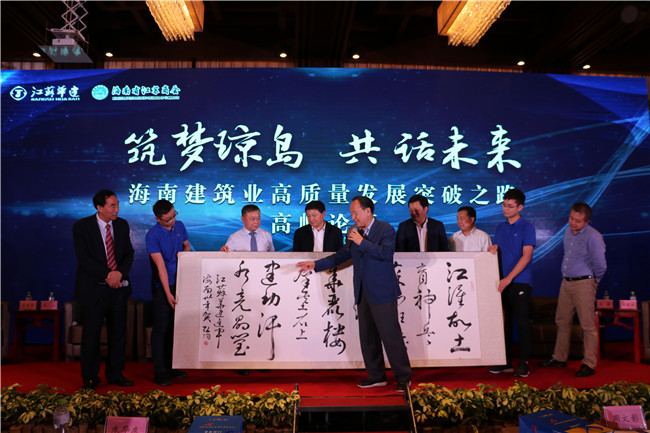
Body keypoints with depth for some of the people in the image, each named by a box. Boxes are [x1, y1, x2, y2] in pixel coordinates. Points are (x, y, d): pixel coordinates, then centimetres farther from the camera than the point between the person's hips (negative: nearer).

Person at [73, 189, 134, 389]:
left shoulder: (122, 225, 7)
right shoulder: (82, 226, -6)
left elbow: (129, 253, 5)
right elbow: (83, 258, -12)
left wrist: (120, 273, -14)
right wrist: (107, 275, -18)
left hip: (118, 287, 4)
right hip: (93, 288, -4)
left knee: (118, 332, 9)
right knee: (91, 333, 4)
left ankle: (115, 374, 23)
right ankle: (90, 378, 19)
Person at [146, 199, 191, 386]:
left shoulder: (180, 226, 4)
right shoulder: (153, 235, -13)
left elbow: (186, 245, 21)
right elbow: (160, 266, -17)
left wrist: (183, 253, -4)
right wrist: (168, 293, -19)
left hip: (180, 283, 6)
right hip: (162, 286, -6)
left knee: (176, 326, 10)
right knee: (162, 327, -4)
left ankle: (170, 366, 21)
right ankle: (159, 371, 4)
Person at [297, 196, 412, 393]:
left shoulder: (386, 230, -8)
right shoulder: (353, 231, 12)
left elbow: (387, 253, -23)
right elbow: (341, 256, 17)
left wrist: (362, 242, -21)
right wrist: (316, 264, 11)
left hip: (382, 292, -7)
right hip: (363, 293, 7)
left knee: (391, 336, -3)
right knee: (367, 337, 12)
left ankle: (403, 378, 11)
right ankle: (376, 376, 26)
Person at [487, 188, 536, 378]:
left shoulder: (527, 228, -5)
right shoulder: (501, 227, 14)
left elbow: (526, 256, -12)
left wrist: (508, 279, -18)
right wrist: (493, 248, -4)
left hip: (520, 282, -6)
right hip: (502, 282, 6)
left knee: (522, 322, -2)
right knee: (505, 321, 9)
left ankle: (524, 362, 7)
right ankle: (506, 361, 18)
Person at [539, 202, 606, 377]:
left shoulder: (593, 237, -17)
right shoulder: (568, 231, 8)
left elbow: (600, 265, -15)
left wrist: (595, 280, 2)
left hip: (584, 284, -8)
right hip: (566, 282, 8)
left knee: (588, 325, -2)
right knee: (562, 322, 14)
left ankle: (589, 364, 7)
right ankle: (559, 358, 26)